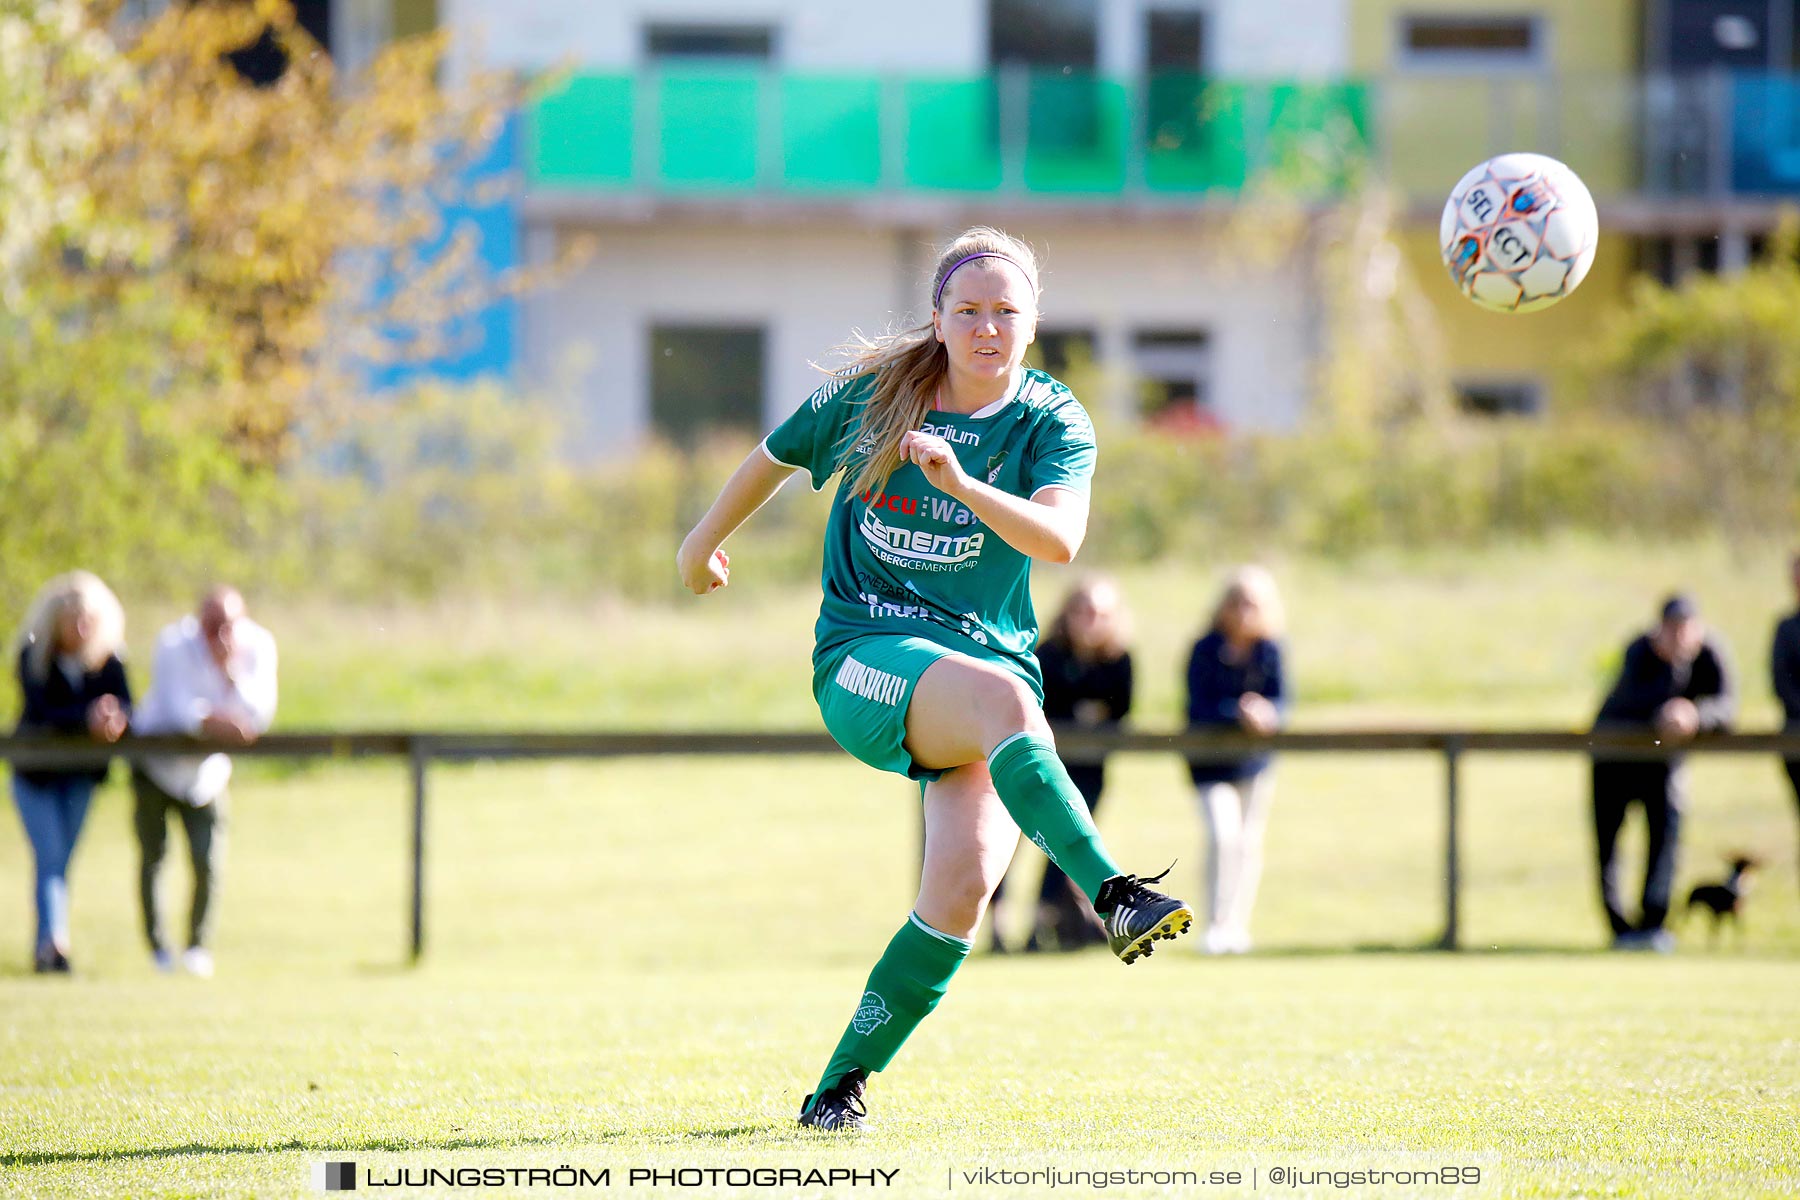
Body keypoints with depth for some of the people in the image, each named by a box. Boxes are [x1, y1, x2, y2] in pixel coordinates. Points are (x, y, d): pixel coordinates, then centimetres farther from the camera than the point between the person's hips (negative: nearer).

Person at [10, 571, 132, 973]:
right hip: (35, 771, -3)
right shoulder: (34, 656, -16)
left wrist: (114, 719, -39)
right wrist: (88, 717, -44)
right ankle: (53, 941, -27)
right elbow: (41, 711, -28)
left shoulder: (108, 660, -7)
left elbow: (125, 708, -14)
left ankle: (45, 947, 14)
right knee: (50, 857, -15)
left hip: (80, 773, 3)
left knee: (61, 861, 7)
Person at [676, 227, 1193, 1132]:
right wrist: (704, 543, 34)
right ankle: (1111, 897, -53)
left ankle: (839, 1088, -6)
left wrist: (959, 481, -33)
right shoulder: (866, 394, 2)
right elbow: (773, 458, 21)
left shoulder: (1052, 422, 0)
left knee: (963, 887, -20)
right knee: (1003, 695, -37)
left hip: (991, 654, 2)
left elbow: (1060, 539, -19)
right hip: (865, 657, -2)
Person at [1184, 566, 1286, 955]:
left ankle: (1238, 925, 19)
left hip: (1254, 762, 3)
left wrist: (1266, 714, -27)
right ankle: (1216, 924, -12)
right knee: (1223, 836, -18)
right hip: (1211, 762, -3)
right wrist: (1239, 714, -31)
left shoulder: (1269, 650, -2)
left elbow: (1280, 701, -4)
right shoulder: (1206, 650, -11)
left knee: (1249, 842, 7)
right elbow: (1200, 709, -16)